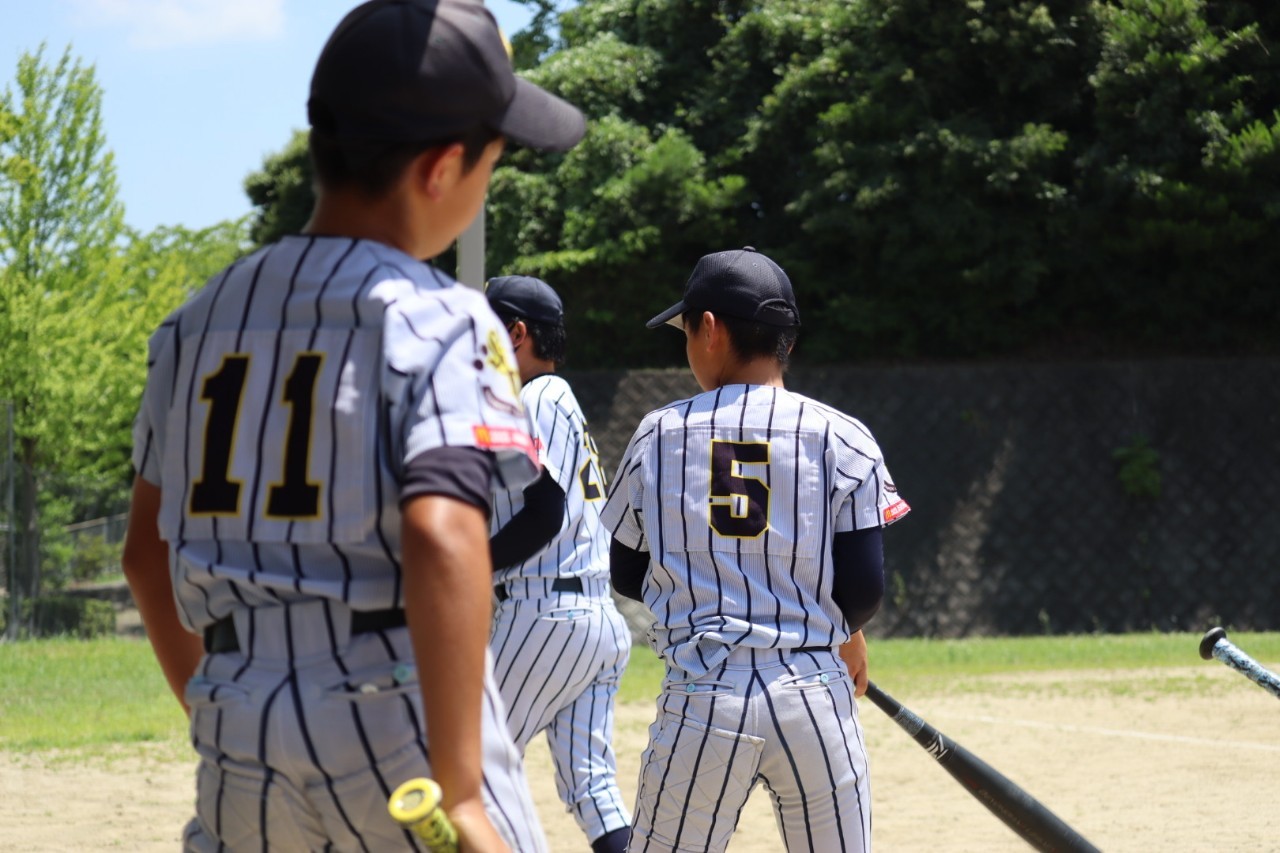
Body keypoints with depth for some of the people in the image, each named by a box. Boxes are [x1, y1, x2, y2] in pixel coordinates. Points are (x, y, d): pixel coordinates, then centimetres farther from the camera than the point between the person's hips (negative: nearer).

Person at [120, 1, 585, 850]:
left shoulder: (201, 318, 12)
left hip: (239, 740, 6)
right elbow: (441, 535, -23)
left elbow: (147, 553, 18)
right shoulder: (436, 318, -8)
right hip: (397, 727, -6)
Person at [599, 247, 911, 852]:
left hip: (700, 698, 0)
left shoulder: (658, 435, 4)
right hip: (815, 692, 0)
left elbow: (627, 577, 13)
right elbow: (864, 588, -3)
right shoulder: (841, 438, 0)